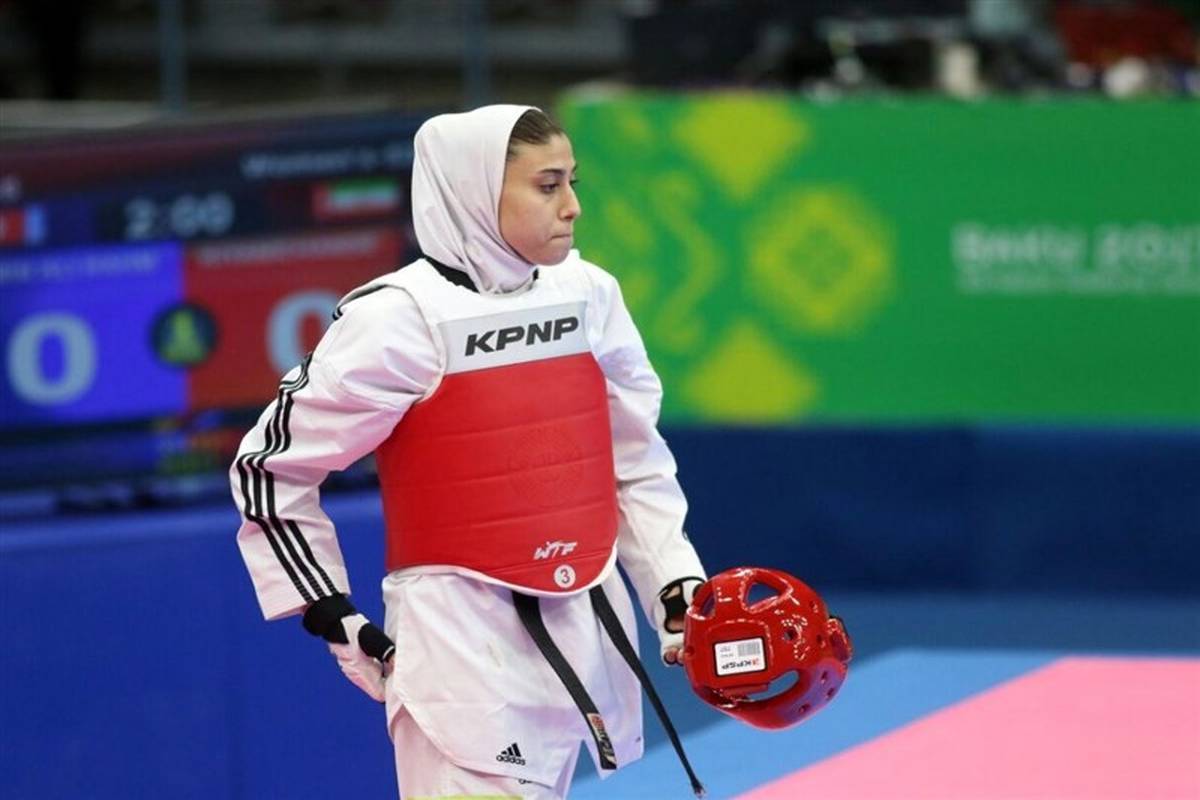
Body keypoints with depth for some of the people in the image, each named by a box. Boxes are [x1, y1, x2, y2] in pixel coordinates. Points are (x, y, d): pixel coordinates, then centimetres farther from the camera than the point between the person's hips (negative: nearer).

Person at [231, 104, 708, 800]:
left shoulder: (589, 297, 5)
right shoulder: (399, 320, -12)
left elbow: (637, 462, 17)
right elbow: (271, 468, -5)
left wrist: (678, 585, 6)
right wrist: (338, 623, -5)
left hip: (584, 633, 6)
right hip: (464, 643, -6)